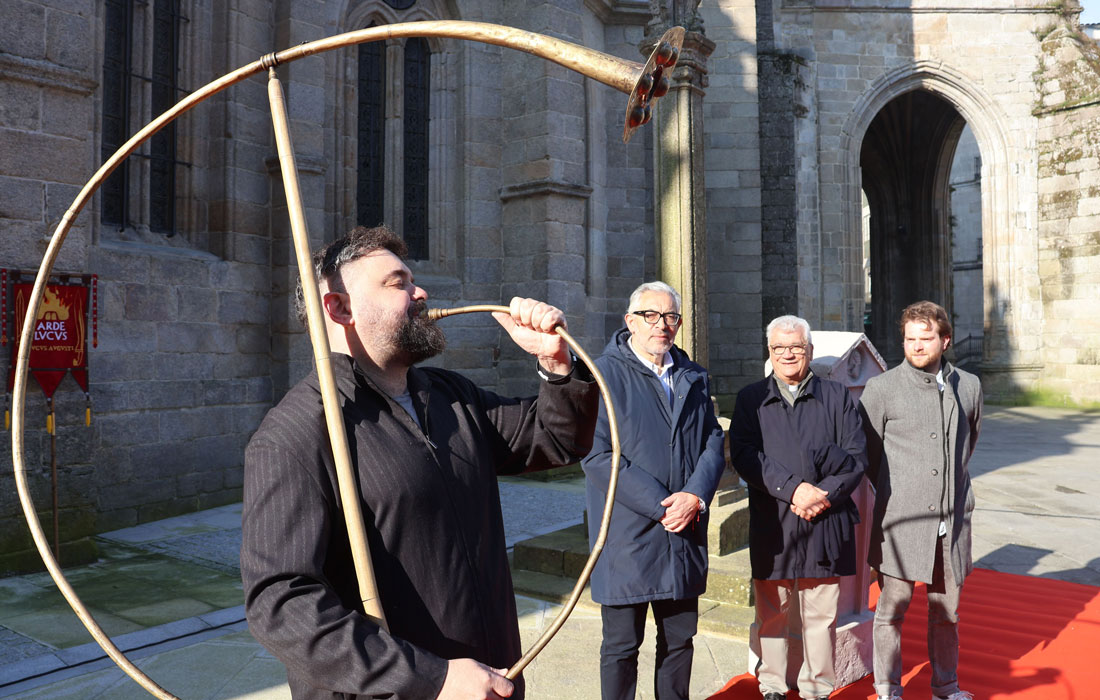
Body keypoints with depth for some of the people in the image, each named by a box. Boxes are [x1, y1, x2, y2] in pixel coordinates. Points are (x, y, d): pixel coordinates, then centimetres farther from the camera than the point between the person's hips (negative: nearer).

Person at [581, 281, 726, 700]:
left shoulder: (694, 378, 11)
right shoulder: (603, 374, -7)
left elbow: (714, 442, 7)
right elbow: (597, 454, -15)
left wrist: (695, 497, -12)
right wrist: (661, 505, -17)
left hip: (686, 535, 5)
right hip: (628, 537, -5)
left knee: (680, 638, 16)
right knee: (622, 646, 6)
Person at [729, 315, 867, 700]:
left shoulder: (837, 396, 8)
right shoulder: (751, 398, 7)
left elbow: (856, 458, 2)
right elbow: (744, 455, -6)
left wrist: (824, 494, -13)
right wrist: (793, 488, -16)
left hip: (827, 523, 0)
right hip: (771, 524, 0)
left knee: (821, 614, 8)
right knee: (772, 614, 9)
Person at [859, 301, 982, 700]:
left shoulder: (968, 386, 6)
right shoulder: (881, 388, -5)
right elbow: (869, 453, 4)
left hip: (952, 519, 3)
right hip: (901, 521, -3)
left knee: (946, 611, 15)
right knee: (892, 610, 4)